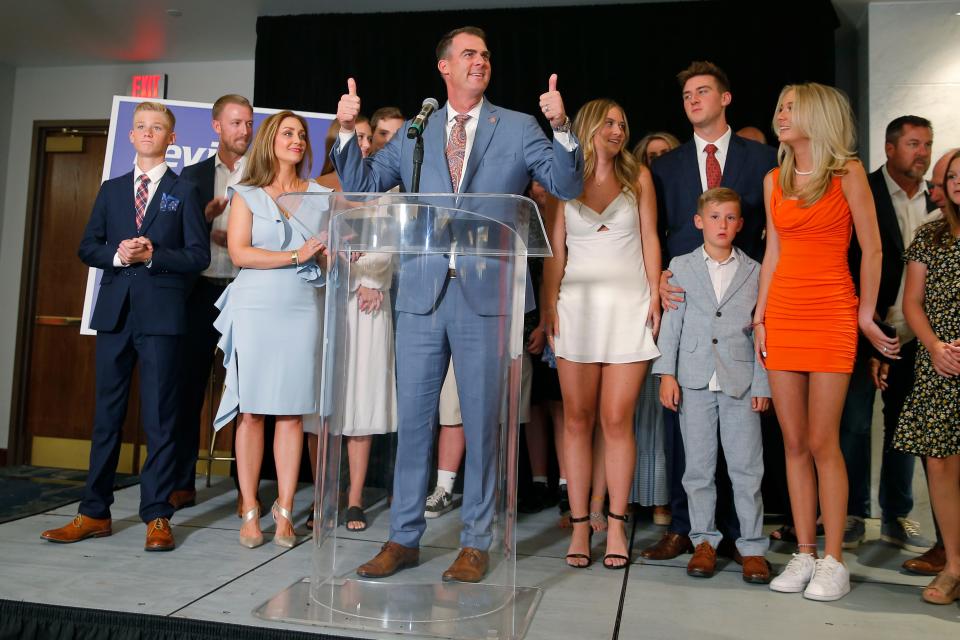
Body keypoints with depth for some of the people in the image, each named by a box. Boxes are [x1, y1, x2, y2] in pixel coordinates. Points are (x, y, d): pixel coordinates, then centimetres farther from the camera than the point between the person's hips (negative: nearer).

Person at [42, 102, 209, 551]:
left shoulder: (184, 192, 5)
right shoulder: (111, 190, 16)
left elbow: (199, 256, -2)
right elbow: (87, 248, 11)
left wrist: (153, 255, -15)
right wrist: (117, 254, -8)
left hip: (161, 315, -4)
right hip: (114, 312, 4)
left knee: (159, 418, -1)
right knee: (106, 415, 8)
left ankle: (157, 517, 6)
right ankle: (94, 513, 17)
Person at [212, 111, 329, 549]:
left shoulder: (318, 195, 15)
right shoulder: (246, 194, 9)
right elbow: (238, 252, -3)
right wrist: (294, 256, -9)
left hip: (302, 310, 2)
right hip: (255, 308, -1)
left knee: (292, 413, 1)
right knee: (251, 412, -1)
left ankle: (285, 511, 8)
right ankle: (249, 512, 7)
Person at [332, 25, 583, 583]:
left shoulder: (518, 129, 7)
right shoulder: (413, 135, 13)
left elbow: (567, 187, -2)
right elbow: (360, 185, 12)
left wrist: (562, 129, -17)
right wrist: (348, 131, -2)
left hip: (485, 296, -2)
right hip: (421, 293, 3)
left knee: (481, 423, 5)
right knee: (413, 419, 8)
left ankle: (476, 543, 19)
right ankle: (404, 538, 21)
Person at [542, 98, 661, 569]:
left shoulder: (638, 178, 12)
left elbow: (649, 239, 9)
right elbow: (555, 250, 8)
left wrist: (655, 297, -1)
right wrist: (550, 304, -3)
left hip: (629, 306, 0)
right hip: (578, 305, 1)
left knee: (617, 419, -5)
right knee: (577, 419, 1)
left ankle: (616, 524, 6)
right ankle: (579, 525, 8)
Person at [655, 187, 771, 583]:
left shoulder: (754, 272, 8)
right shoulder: (681, 267, 8)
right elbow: (671, 323, 5)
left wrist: (762, 383, 1)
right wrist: (667, 373, -2)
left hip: (740, 381, 0)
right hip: (694, 380, 0)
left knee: (747, 468, 2)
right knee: (698, 466, 7)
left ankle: (752, 546, 13)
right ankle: (704, 540, 19)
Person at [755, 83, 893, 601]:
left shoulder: (847, 172, -3)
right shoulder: (774, 180, 11)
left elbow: (871, 250, 0)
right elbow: (773, 253, 12)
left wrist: (866, 314, 0)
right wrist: (759, 318, 6)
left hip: (831, 314, -4)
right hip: (782, 314, 5)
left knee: (822, 443, -5)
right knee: (794, 442, 6)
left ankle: (833, 563, 7)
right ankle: (804, 555, 14)